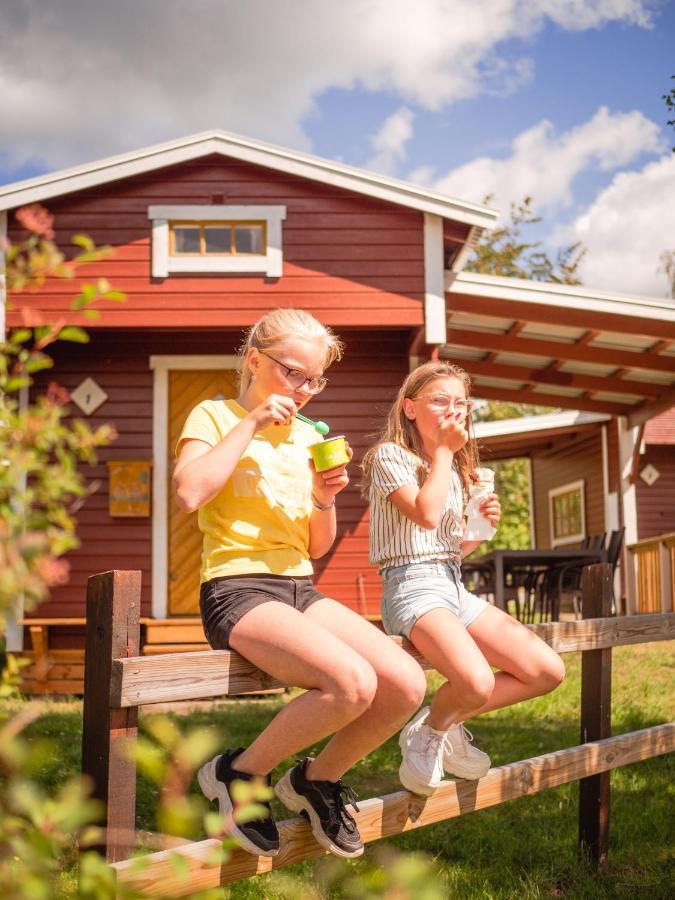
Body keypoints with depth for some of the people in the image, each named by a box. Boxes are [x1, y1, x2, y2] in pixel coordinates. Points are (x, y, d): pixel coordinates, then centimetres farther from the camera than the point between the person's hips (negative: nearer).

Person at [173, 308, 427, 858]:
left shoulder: (308, 437, 17)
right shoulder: (215, 416, 1)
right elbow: (189, 493, -21)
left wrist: (325, 500, -3)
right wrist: (250, 424, -14)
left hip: (300, 590, 7)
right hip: (237, 590, -6)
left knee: (407, 684, -15)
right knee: (353, 682, -30)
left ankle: (318, 779, 10)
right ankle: (237, 775, -6)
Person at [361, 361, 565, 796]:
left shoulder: (457, 469, 20)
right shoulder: (390, 455, -3)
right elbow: (426, 514, -19)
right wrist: (443, 451, -7)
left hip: (455, 585, 8)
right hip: (413, 585, -8)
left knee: (548, 670, -7)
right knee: (477, 683, -32)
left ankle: (447, 723, 8)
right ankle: (428, 734, 1)